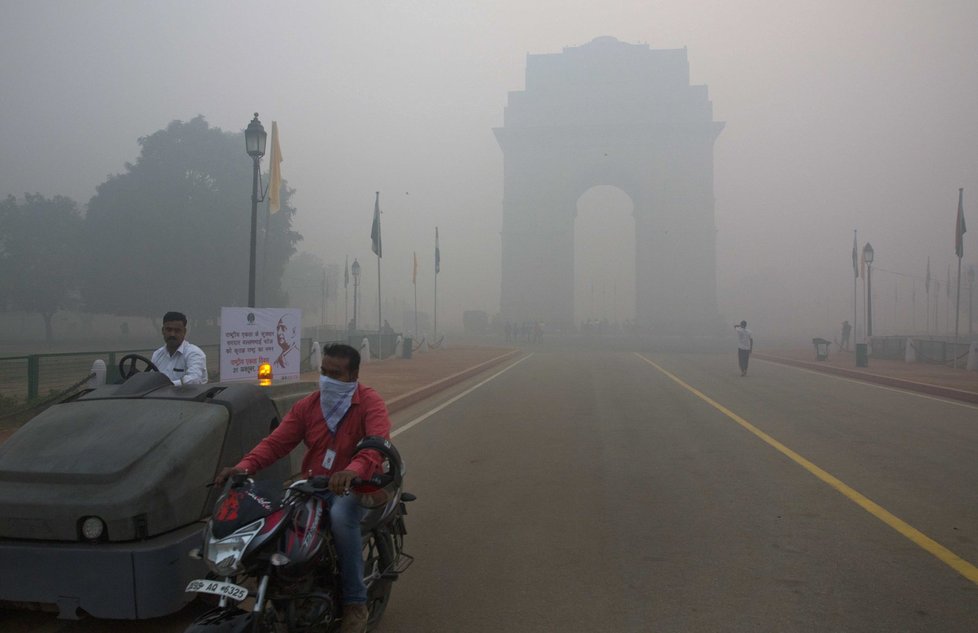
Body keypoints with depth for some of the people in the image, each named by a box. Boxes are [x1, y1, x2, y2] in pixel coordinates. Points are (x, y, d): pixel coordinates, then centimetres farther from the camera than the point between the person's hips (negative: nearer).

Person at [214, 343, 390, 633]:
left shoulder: (370, 403, -9)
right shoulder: (307, 406, 7)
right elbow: (276, 441, -1)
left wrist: (353, 471, -49)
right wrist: (244, 466, -21)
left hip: (355, 486, -5)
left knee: (340, 517, -36)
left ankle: (355, 604, -21)